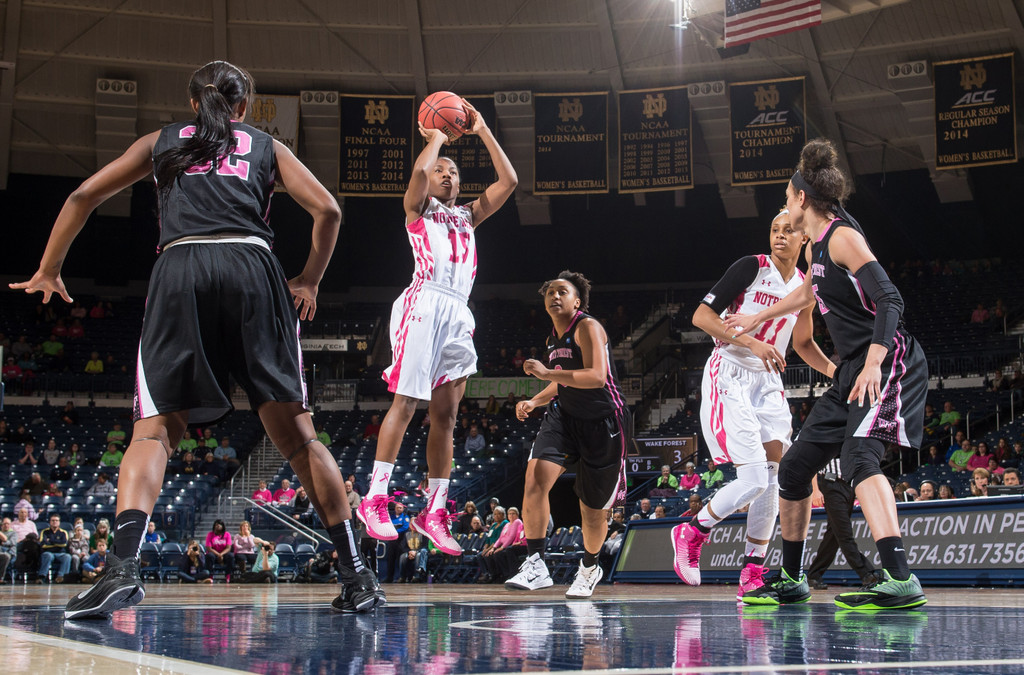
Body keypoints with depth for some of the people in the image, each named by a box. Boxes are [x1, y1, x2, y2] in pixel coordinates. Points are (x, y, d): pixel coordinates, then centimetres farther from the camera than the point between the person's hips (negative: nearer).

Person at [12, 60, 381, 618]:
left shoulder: (163, 141, 26)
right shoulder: (266, 147, 24)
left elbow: (85, 195, 21)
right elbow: (327, 210, 12)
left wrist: (49, 271, 30)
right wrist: (309, 281, 23)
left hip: (179, 271, 0)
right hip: (252, 268, 0)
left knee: (154, 431, 1)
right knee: (295, 432, 4)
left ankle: (124, 565, -22)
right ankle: (357, 575, 4)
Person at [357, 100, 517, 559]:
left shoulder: (468, 216, 28)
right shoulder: (418, 207, 13)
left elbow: (508, 181, 19)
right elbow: (419, 169, -9)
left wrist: (482, 131, 19)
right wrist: (437, 137, 9)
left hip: (459, 314, 6)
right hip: (425, 301, -6)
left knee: (445, 416, 2)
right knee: (405, 402, -13)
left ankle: (434, 513, 3)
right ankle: (374, 499, -11)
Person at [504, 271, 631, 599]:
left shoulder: (588, 327, -13)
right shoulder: (554, 338, 12)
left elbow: (596, 377, -26)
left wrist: (547, 373, -31)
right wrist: (534, 401, 7)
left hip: (603, 424, -6)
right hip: (564, 416, 6)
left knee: (593, 510, 6)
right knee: (536, 475, -23)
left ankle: (589, 567, 36)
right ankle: (535, 565, -22)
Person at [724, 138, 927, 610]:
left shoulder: (843, 236, -12)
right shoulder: (815, 244, 16)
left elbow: (889, 300, -22)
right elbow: (806, 294, 37)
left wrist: (874, 363, -34)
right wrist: (757, 319, 51)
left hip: (888, 363, -10)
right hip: (852, 372, 10)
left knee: (858, 456, -31)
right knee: (794, 468, 12)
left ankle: (900, 581, -41)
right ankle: (792, 581, 26)